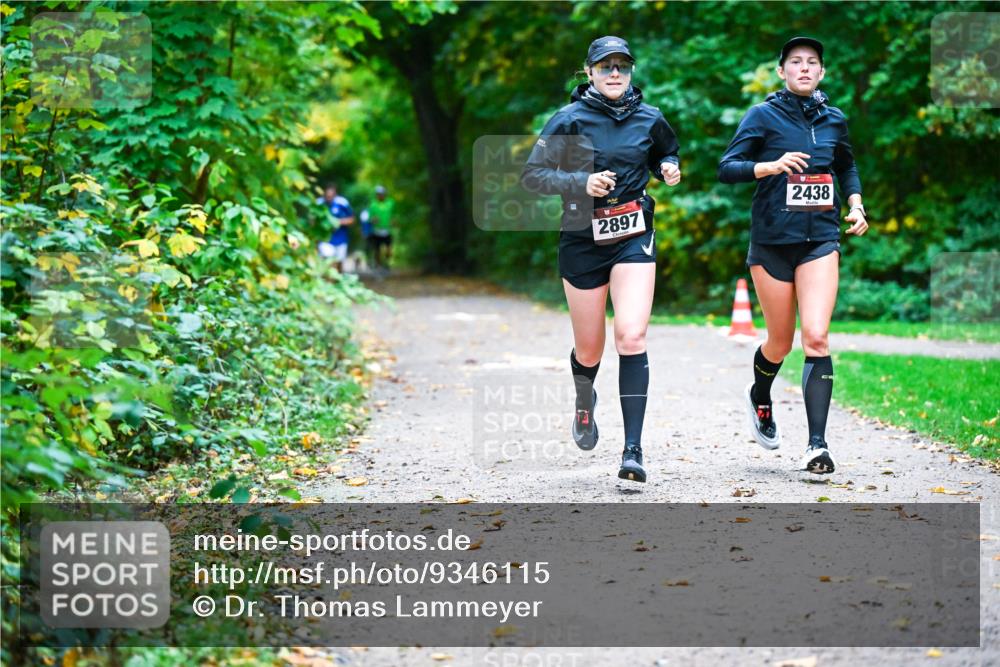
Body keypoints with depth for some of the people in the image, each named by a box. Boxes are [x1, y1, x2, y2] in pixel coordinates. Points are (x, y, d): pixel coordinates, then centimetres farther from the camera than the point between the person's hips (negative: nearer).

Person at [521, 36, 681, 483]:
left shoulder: (649, 119, 3)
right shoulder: (569, 120, -5)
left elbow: (666, 154, 22)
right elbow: (532, 175, -6)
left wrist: (670, 170, -1)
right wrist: (580, 183, -20)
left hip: (634, 238, 1)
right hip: (582, 240, -1)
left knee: (631, 336, -18)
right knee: (589, 349, 9)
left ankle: (633, 450, -17)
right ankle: (585, 401, 47)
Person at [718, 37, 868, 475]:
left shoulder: (833, 120, 9)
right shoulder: (763, 116, -2)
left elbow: (847, 167, 27)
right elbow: (726, 168, -9)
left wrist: (855, 205, 11)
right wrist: (770, 166, -24)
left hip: (820, 239, 2)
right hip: (772, 240, -2)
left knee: (816, 338, -14)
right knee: (781, 343, 8)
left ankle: (817, 445, -15)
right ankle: (759, 398, 43)